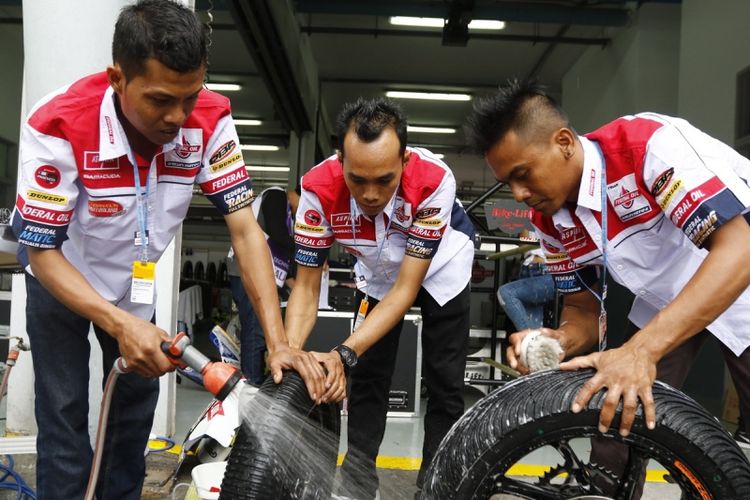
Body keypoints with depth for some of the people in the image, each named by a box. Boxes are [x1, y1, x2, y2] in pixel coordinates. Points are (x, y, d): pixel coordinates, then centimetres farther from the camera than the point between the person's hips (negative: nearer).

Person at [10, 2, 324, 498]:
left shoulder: (210, 119, -26)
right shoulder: (58, 126, -35)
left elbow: (244, 228, -24)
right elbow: (42, 252, -27)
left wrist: (278, 342, -30)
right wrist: (120, 324, -40)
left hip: (135, 283, 4)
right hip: (60, 281, -3)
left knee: (137, 406, 13)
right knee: (64, 418, -2)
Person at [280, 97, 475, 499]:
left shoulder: (434, 180, -41)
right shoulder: (319, 189, -34)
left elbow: (406, 289, -36)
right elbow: (306, 288, -24)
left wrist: (344, 353, -47)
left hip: (439, 266, -2)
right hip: (377, 270, 2)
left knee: (444, 382, -1)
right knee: (367, 377, 4)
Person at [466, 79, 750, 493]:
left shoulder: (649, 143, -31)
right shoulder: (550, 220, -10)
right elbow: (583, 308, -2)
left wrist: (641, 350, -47)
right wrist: (559, 340, -27)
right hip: (661, 299, 5)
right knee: (617, 423, -3)